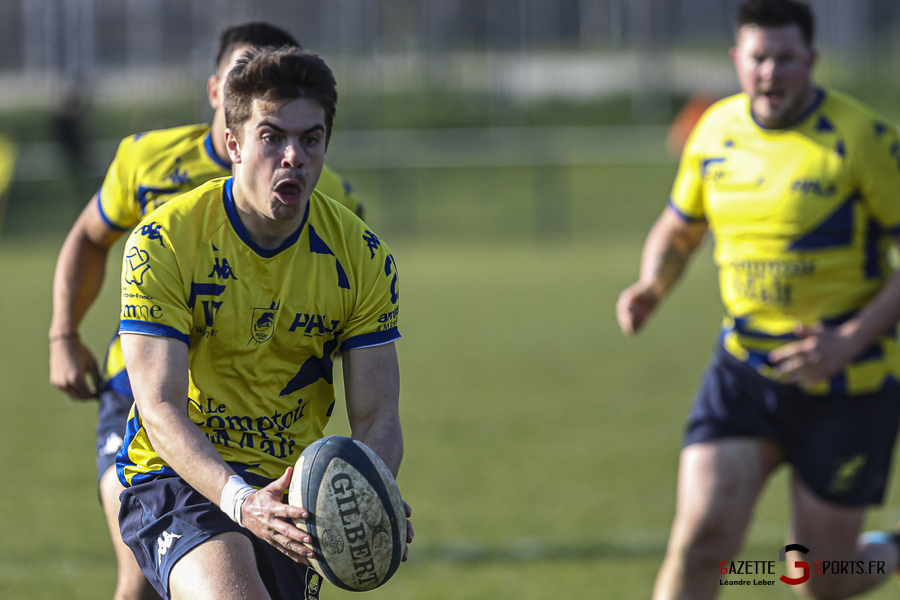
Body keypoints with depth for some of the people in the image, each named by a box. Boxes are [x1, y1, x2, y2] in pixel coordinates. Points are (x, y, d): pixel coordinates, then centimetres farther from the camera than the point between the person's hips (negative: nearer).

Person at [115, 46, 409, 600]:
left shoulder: (362, 258, -4)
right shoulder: (161, 245, -15)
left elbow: (377, 418, -4)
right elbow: (161, 409, -21)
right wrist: (238, 499, -38)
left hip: (287, 491, 5)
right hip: (174, 477, -5)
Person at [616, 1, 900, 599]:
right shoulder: (716, 130, 1)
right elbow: (677, 231, 17)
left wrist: (851, 339, -24)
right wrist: (650, 289, -5)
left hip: (847, 386, -4)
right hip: (744, 370, 4)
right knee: (701, 536, -15)